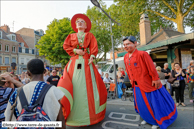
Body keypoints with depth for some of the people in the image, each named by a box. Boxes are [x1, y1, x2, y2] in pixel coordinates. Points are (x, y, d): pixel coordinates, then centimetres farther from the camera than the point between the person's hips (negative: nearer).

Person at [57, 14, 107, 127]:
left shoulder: (90, 35, 15)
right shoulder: (71, 36, 20)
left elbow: (94, 47, 2)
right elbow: (66, 46, 9)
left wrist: (92, 57, -14)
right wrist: (75, 51, -7)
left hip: (86, 62, -1)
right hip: (74, 62, 1)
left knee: (87, 85, -3)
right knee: (74, 86, -3)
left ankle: (89, 112, 8)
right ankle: (74, 114, 8)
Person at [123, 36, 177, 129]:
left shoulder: (142, 54, -20)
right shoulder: (126, 57, 2)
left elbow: (151, 68, -18)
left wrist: (155, 79, -14)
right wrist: (131, 79, 16)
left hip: (148, 84, -7)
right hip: (137, 86, 7)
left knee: (153, 103, 10)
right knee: (141, 104, 20)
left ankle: (158, 121, 35)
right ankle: (148, 118, 45)